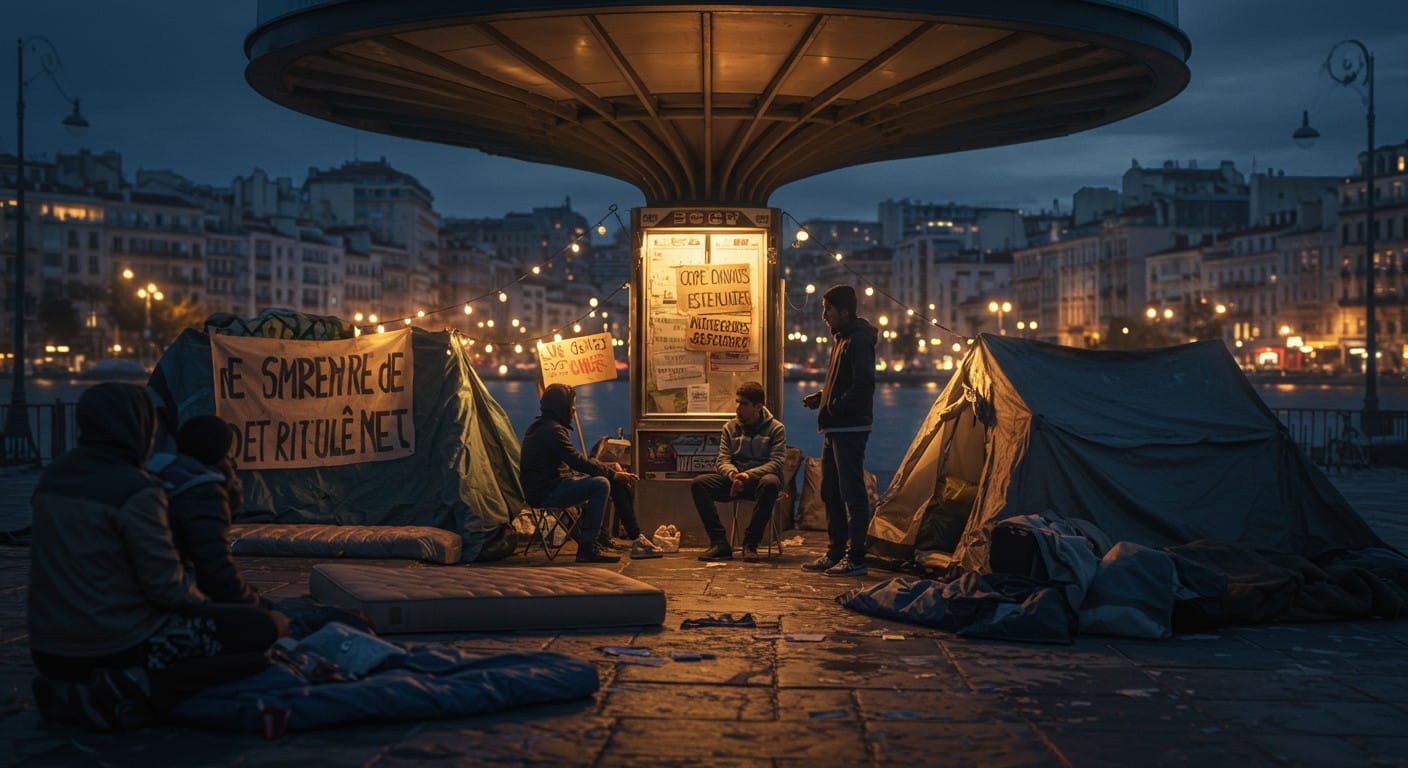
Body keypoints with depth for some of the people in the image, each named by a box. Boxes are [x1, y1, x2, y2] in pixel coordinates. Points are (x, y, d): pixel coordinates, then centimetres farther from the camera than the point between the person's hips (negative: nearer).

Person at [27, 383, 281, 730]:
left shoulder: (52, 477, 7)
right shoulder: (136, 491, -17)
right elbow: (167, 587, -17)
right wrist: (202, 604, 6)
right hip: (117, 646, -8)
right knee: (261, 629, -6)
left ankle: (69, 693, 11)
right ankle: (141, 690, -15)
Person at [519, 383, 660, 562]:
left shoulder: (545, 427, 17)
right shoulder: (551, 430, -17)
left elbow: (577, 461, 19)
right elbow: (578, 462, -21)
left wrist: (610, 467, 8)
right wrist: (613, 474, -13)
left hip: (553, 485, 10)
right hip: (545, 494, -10)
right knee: (600, 485, -26)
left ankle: (636, 539, 4)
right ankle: (587, 548, -23)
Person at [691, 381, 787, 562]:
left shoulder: (776, 428, 0)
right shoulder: (730, 427, 11)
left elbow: (777, 462, -11)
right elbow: (723, 460, 4)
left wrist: (749, 475, -27)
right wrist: (732, 474, -22)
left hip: (759, 479, -4)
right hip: (733, 480, 4)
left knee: (770, 483, -40)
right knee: (698, 483, -21)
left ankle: (750, 544, -29)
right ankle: (719, 543, -25)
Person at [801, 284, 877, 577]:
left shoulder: (858, 341, -14)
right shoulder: (843, 339, 18)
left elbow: (863, 385, -23)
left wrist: (833, 407, -18)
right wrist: (820, 397, 10)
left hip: (851, 429, -11)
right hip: (836, 429, 11)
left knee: (852, 492, -7)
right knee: (831, 492, 15)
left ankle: (856, 558, -3)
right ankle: (835, 553, 23)